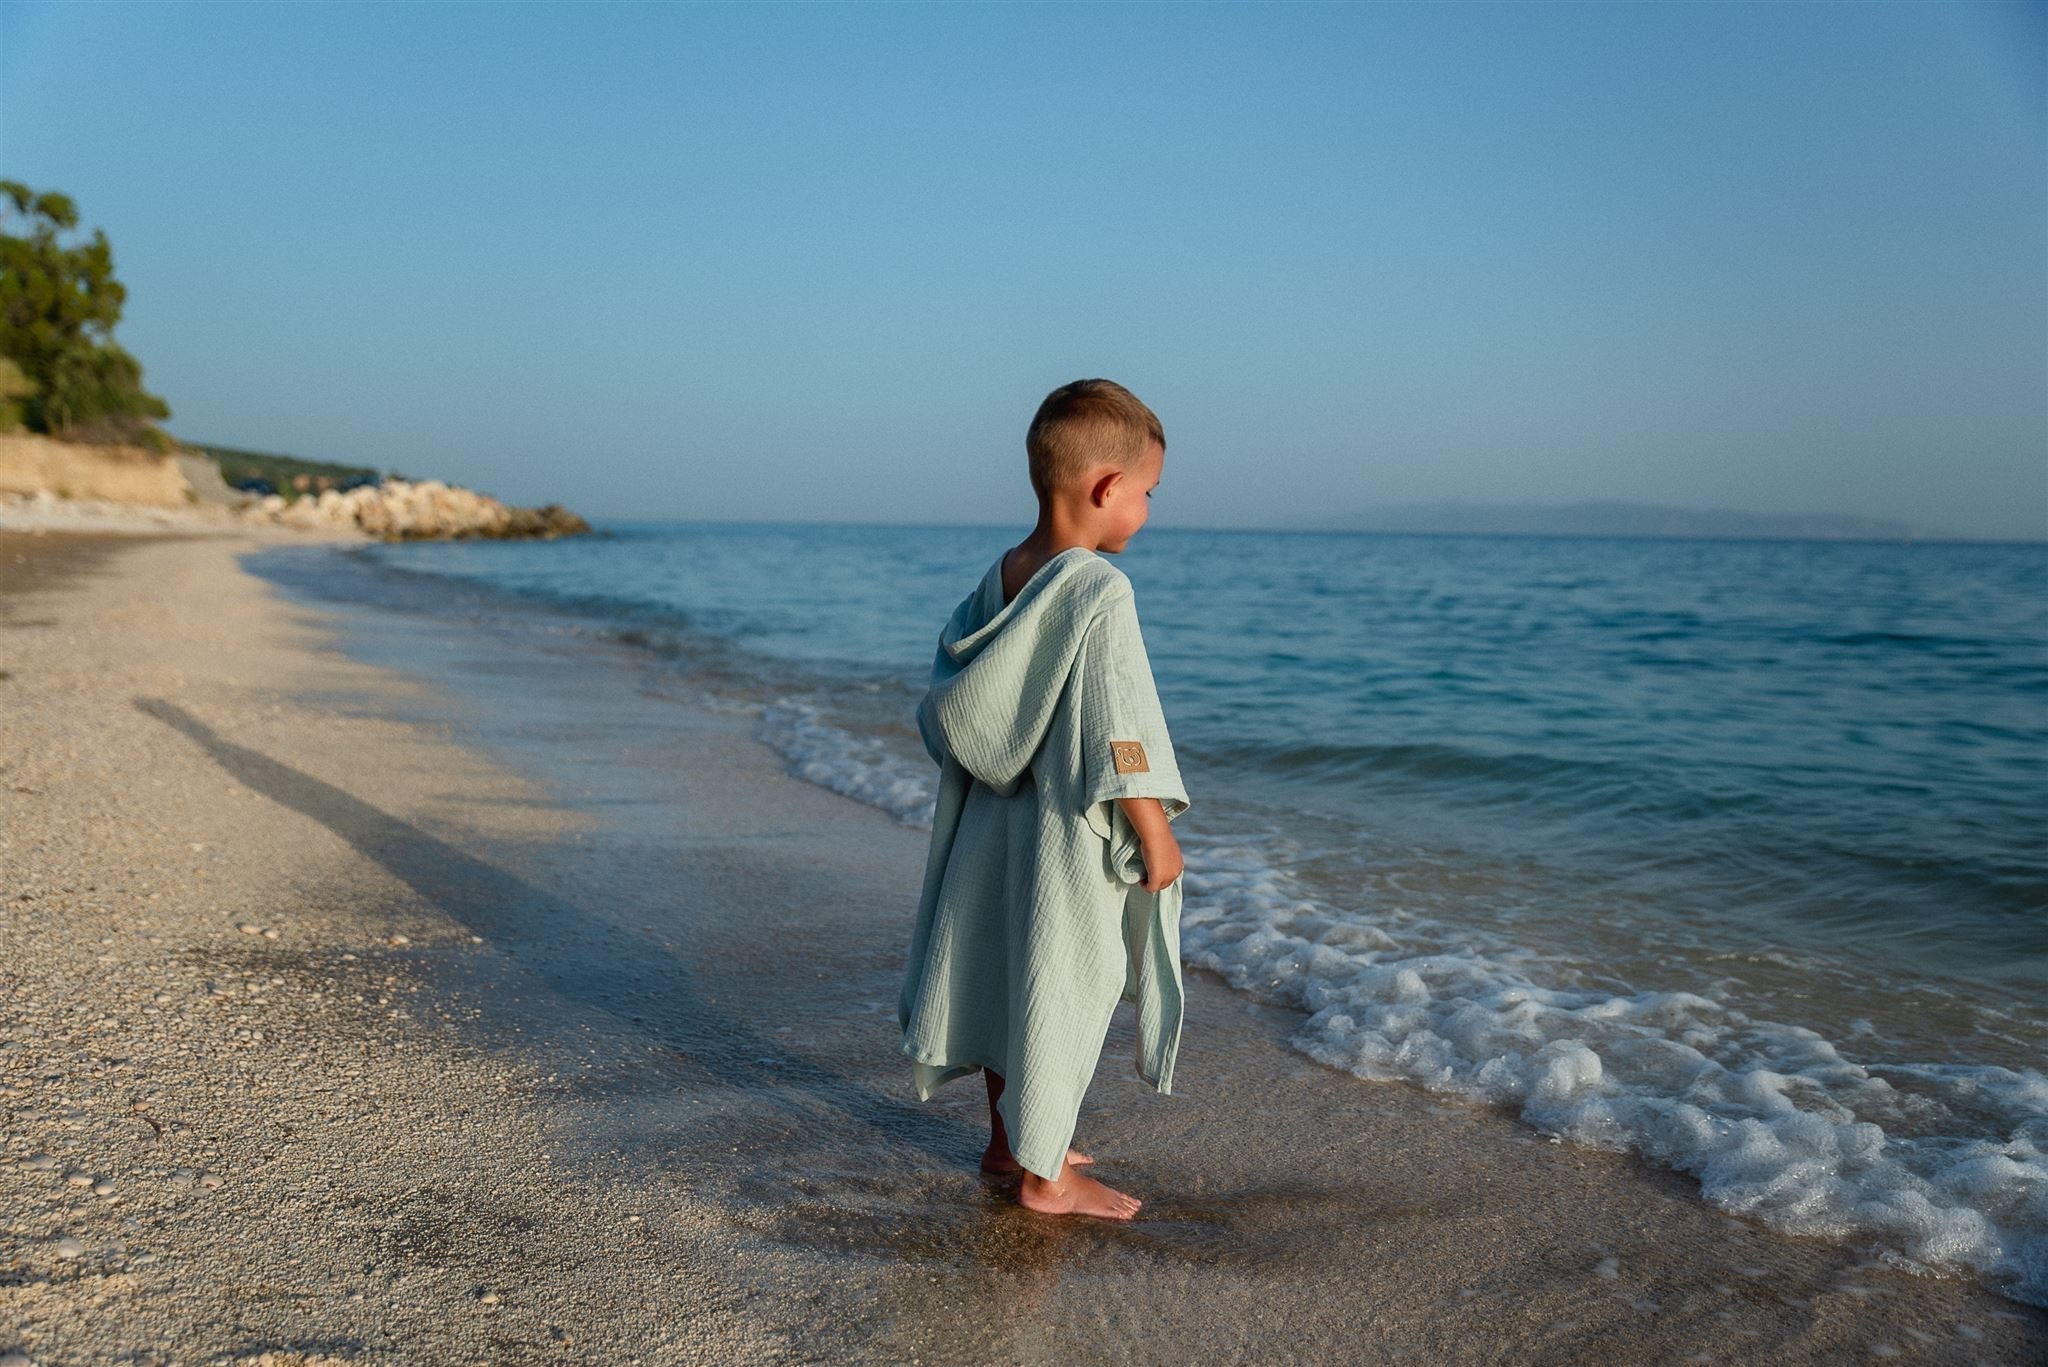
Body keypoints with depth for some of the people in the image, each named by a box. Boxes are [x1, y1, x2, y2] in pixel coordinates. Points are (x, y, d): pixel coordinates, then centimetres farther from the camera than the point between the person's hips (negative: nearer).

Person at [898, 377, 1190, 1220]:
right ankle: (1045, 1175, 19)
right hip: (1071, 836, -8)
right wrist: (1157, 836, -14)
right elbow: (1118, 736, -23)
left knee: (1008, 971, 19)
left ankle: (1008, 1139, 37)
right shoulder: (1099, 591, -22)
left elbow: (954, 696, 11)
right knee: (1064, 990, 5)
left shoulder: (1002, 575, 3)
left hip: (999, 819, 8)